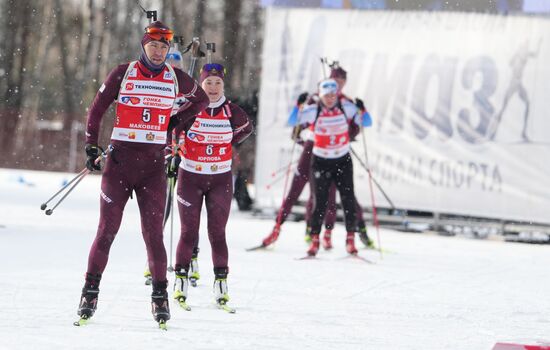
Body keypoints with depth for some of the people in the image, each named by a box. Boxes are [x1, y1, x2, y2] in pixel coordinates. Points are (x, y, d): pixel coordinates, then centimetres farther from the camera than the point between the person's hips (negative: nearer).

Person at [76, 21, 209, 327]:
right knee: (107, 230, -1)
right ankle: (91, 290, 7)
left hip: (154, 164, 1)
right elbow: (97, 109, 7)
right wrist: (92, 147, 1)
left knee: (154, 233, -3)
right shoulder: (123, 74, 1)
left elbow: (202, 99, 23)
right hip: (120, 160, -1)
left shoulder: (175, 78, 6)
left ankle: (160, 296, 3)